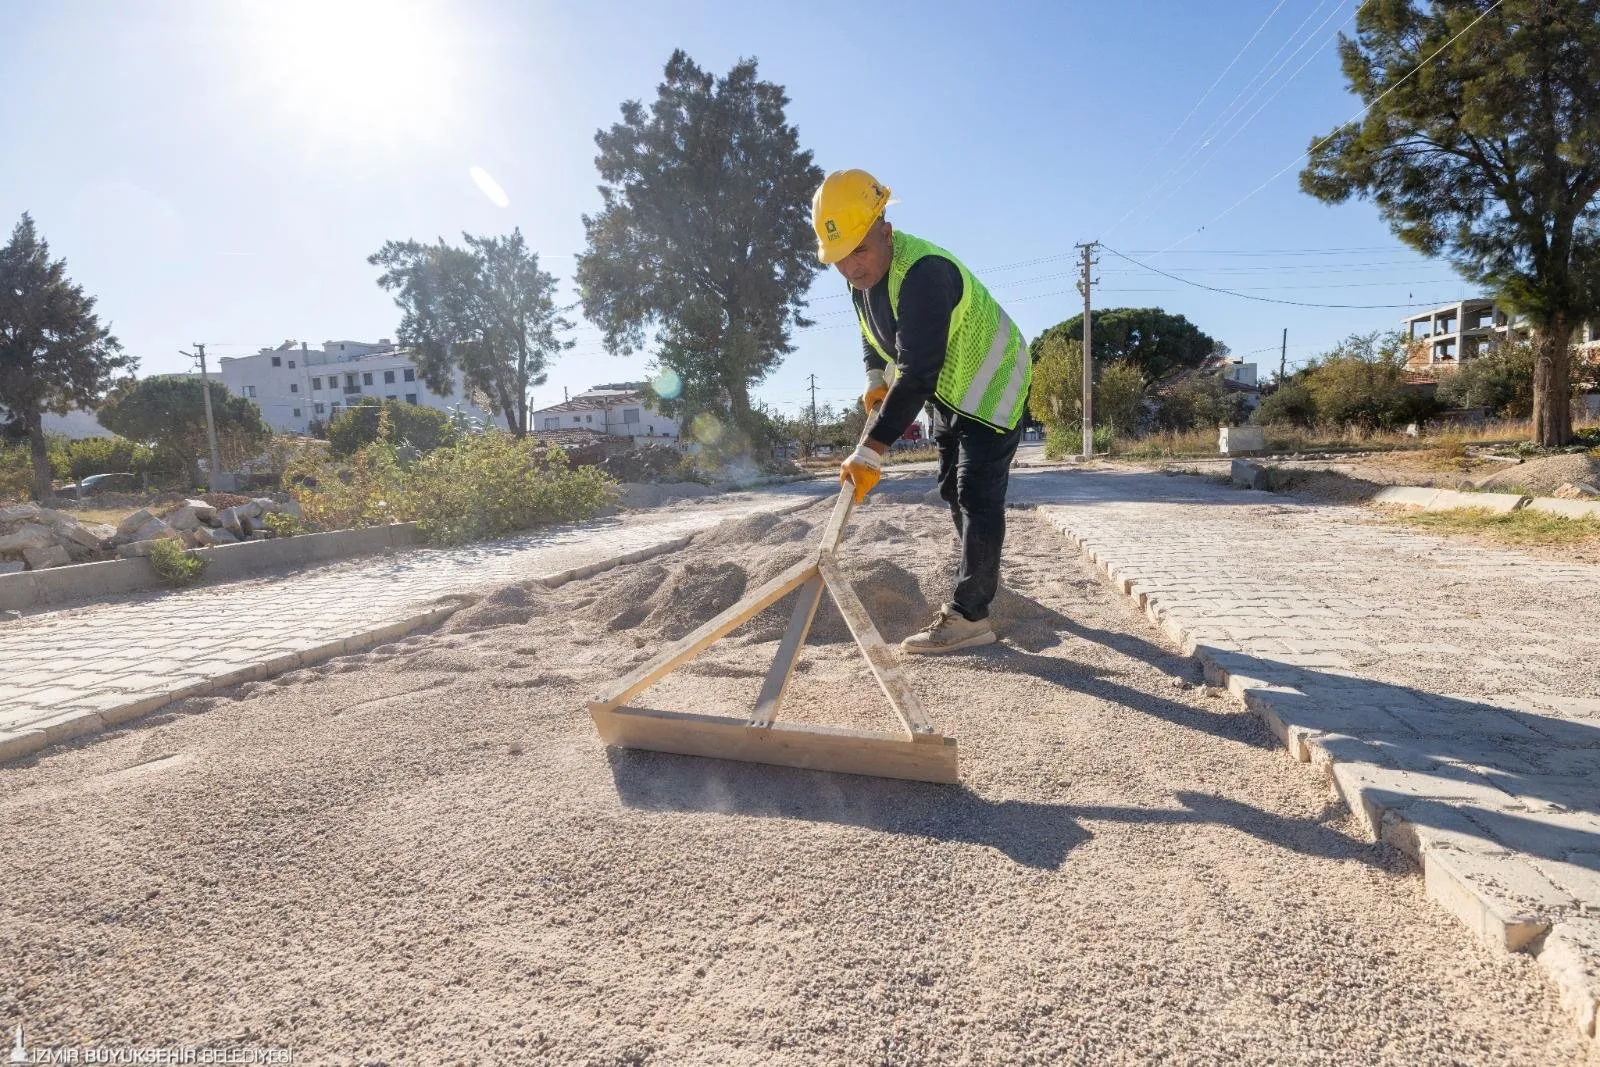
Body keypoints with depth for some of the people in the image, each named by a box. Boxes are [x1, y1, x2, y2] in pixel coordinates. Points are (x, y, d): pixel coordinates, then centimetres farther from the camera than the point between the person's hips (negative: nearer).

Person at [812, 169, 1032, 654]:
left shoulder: (922, 273, -35)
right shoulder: (864, 271, -5)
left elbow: (917, 375, -42)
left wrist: (871, 451, -44)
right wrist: (875, 376, 3)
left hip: (990, 385, -9)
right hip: (949, 391, 9)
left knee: (977, 495, -13)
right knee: (953, 488, 16)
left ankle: (969, 615, -10)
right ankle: (983, 573, 36)